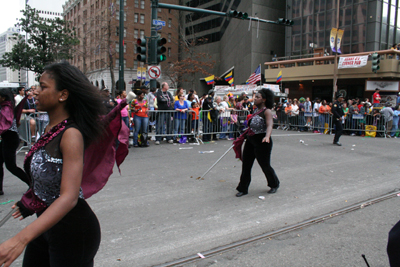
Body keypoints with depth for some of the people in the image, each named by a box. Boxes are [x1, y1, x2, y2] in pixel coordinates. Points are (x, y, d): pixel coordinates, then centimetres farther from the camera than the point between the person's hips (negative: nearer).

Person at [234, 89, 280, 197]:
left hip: (261, 141, -8)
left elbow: (269, 125, -28)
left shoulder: (267, 111, -12)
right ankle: (243, 189, 17)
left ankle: (274, 185, 31)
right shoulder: (256, 110, 13)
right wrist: (243, 136, 29)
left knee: (265, 165, 5)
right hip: (251, 140, 8)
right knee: (246, 165, 7)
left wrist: (267, 136, -45)